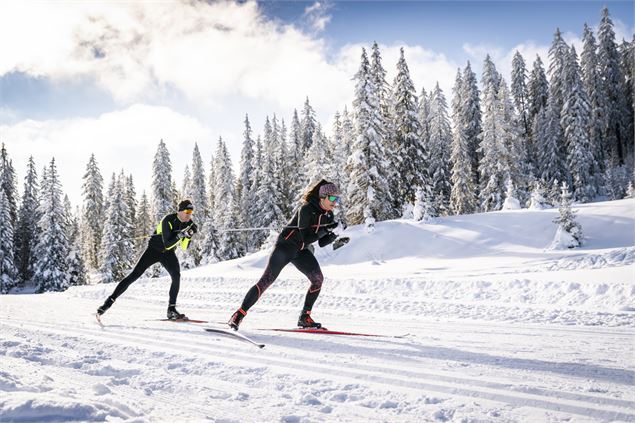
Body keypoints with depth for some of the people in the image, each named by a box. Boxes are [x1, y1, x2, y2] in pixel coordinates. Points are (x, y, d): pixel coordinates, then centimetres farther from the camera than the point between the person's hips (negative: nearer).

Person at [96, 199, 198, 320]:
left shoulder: (189, 223, -9)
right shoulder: (168, 220, -26)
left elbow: (185, 247, -8)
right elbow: (167, 244, -30)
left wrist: (189, 236, -27)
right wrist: (180, 235, -44)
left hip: (168, 253, 4)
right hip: (154, 249, -4)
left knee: (176, 275, -21)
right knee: (134, 275, -11)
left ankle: (171, 310, -15)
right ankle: (110, 300, -4)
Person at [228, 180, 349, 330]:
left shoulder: (328, 215, 1)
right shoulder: (307, 209, -22)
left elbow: (322, 242, 4)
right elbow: (305, 238, -27)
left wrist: (336, 236, -13)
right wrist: (326, 229, -32)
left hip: (302, 251, 7)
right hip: (286, 246, -7)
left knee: (318, 278, -12)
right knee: (267, 280, -14)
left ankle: (304, 317, -1)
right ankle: (239, 314, -8)